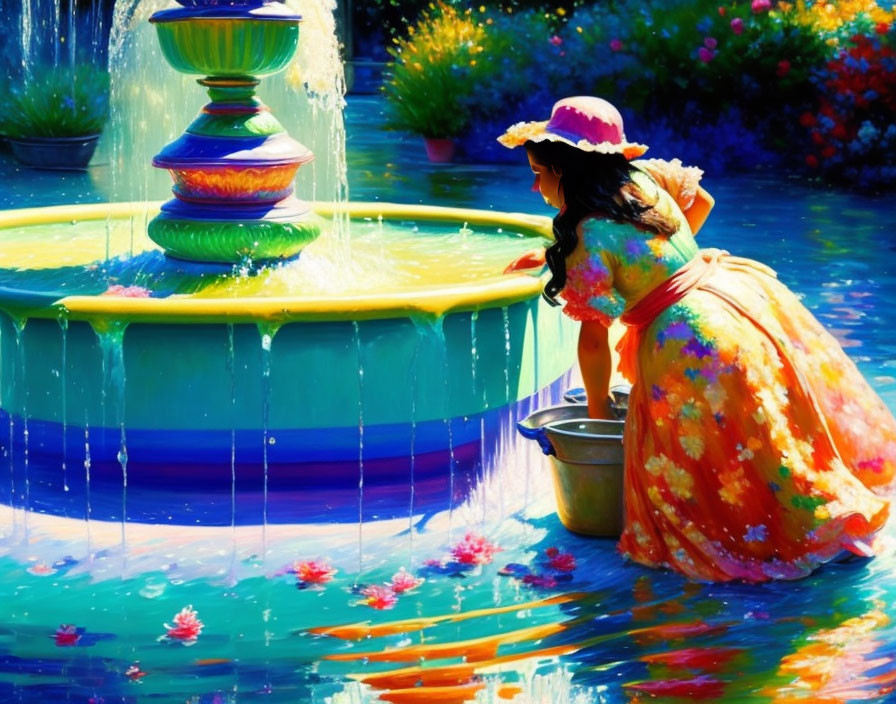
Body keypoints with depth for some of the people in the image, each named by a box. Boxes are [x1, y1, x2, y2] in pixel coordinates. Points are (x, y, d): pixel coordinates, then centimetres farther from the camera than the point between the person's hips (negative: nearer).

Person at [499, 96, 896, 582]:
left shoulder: (587, 239, -14)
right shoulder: (648, 176, 6)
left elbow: (593, 336, -7)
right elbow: (700, 200, 28)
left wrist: (597, 410, 7)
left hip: (692, 340, -9)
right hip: (742, 294, 9)